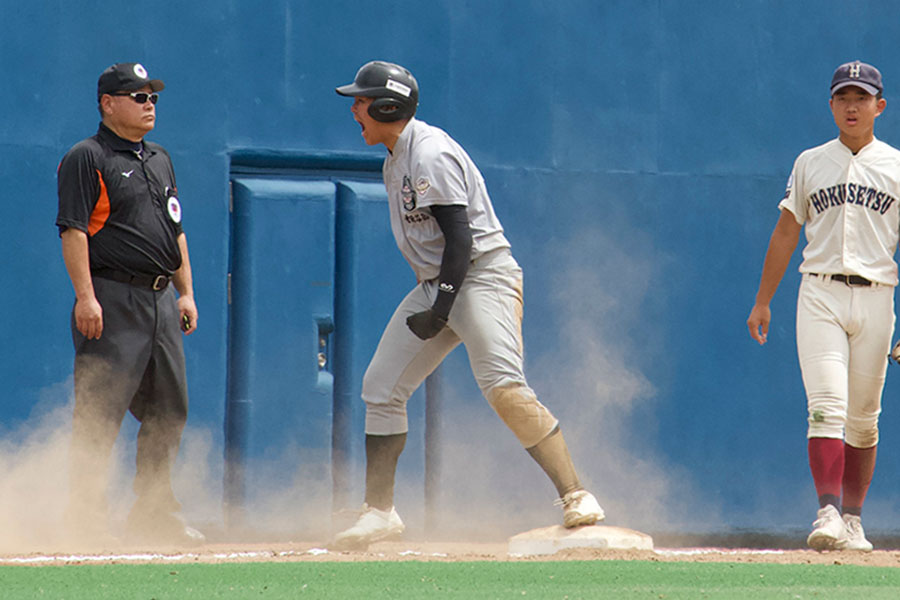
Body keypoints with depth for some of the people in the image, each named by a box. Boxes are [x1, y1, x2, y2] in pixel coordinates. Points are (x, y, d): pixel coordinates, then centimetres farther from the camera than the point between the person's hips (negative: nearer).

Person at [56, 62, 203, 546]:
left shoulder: (159, 160, 20)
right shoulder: (87, 159, -5)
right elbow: (73, 229, -12)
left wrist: (186, 292, 16)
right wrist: (85, 296, -20)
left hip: (162, 301, 8)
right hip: (112, 301, -8)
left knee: (168, 410, 9)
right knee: (99, 413, -9)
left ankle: (154, 514, 16)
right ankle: (86, 515, -7)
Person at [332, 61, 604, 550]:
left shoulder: (430, 153, -16)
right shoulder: (396, 158, 15)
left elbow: (460, 237, -22)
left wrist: (441, 309, -25)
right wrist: (432, 303, 16)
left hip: (482, 275, -10)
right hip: (435, 284, 10)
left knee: (504, 387, -24)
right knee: (380, 388, 5)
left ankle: (575, 496, -24)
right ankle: (380, 510, 11)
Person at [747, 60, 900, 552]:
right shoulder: (810, 163, 12)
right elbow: (786, 234, 15)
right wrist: (762, 302, 11)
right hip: (819, 295, 0)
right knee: (827, 406, -15)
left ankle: (852, 518, 16)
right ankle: (828, 513, -23)